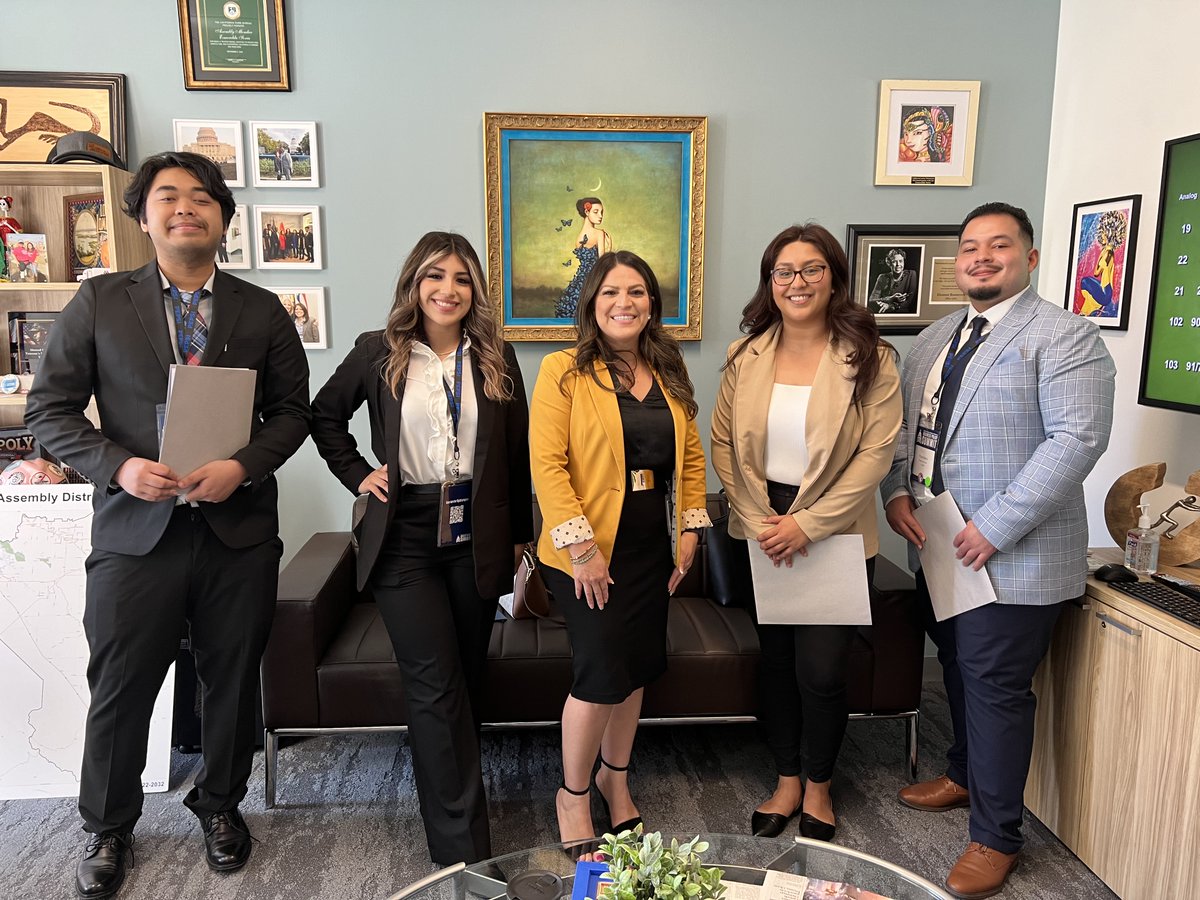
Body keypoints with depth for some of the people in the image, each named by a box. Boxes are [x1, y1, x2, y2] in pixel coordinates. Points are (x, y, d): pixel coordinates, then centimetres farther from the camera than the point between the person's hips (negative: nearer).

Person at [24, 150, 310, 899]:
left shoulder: (262, 311, 6)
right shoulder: (99, 302, 4)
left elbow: (292, 410, 5)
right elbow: (50, 409, 3)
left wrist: (242, 466, -12)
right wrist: (118, 466, -14)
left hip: (239, 529, 1)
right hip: (136, 528, 0)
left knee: (233, 682, 13)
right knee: (119, 689, 10)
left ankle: (220, 805, 38)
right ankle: (108, 829, 35)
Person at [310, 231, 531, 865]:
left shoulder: (495, 358, 5)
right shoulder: (378, 353, 1)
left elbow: (515, 451, 9)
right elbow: (324, 414, 15)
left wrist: (519, 534, 10)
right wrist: (356, 474, 3)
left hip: (477, 536, 2)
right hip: (405, 536, -2)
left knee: (465, 678, 12)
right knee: (436, 686, -3)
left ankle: (453, 790, 32)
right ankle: (464, 850, 5)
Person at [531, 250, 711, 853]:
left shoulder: (669, 374, 9)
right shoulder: (564, 371, -9)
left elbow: (691, 455, 14)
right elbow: (547, 462, -15)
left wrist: (690, 529, 6)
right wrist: (580, 547, -19)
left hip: (653, 549, 6)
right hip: (588, 553, -5)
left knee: (636, 666, 14)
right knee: (601, 670, -5)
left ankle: (615, 776, 37)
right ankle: (572, 794, 20)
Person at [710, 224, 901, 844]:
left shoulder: (868, 358, -7)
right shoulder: (745, 355, 2)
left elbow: (876, 452, -12)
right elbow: (722, 443, 1)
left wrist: (807, 524, -17)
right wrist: (757, 517, -9)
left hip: (836, 536, -3)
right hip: (762, 531, 3)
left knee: (821, 669, 0)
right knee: (775, 660, 13)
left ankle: (818, 786, 27)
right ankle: (786, 782, 33)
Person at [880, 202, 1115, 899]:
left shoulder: (1065, 338, -9)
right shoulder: (935, 340, 14)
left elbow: (1079, 438, -19)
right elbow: (906, 426, 17)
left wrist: (995, 526, -22)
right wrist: (898, 493, -2)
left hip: (1014, 555, -7)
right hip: (938, 547, 7)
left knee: (996, 687, 1)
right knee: (958, 669, 20)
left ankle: (996, 838, 18)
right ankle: (965, 774, 43)